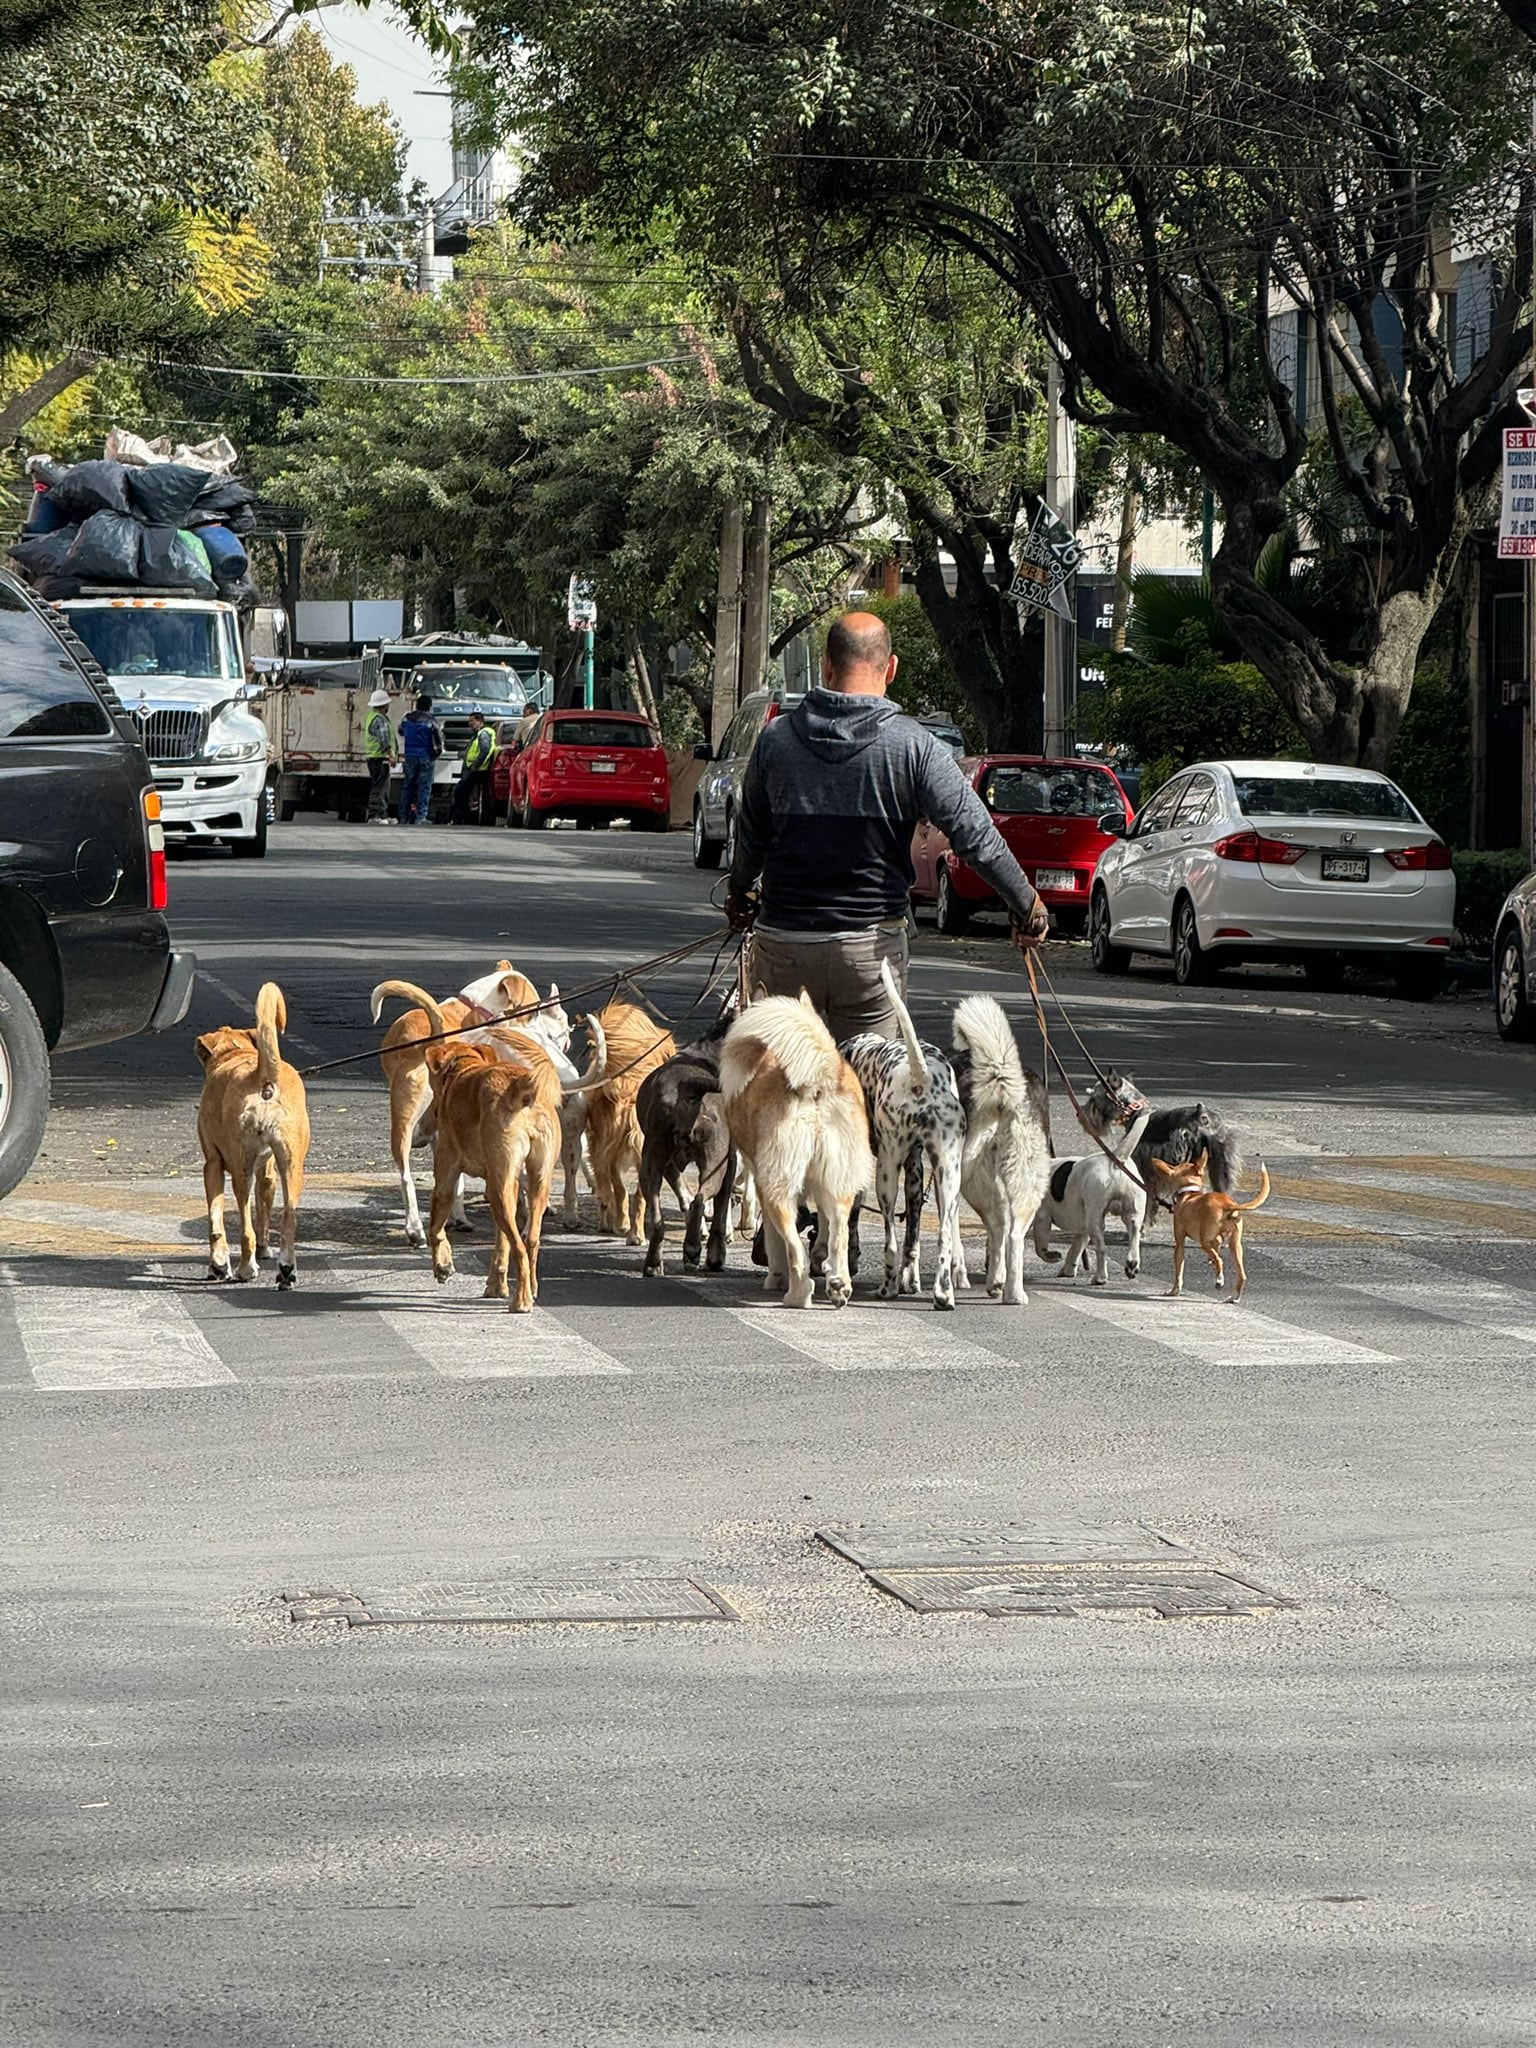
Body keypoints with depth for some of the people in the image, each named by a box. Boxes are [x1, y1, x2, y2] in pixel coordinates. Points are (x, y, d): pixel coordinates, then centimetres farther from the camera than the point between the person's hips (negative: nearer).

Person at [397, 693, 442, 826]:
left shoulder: (407, 719, 4)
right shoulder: (430, 722, -10)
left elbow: (401, 731, 20)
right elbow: (438, 740, -10)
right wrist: (437, 752, 7)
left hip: (409, 757, 4)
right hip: (426, 757, -4)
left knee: (407, 787, 10)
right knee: (424, 787, -1)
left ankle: (404, 817, 12)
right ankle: (421, 816, -8)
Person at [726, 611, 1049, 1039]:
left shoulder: (776, 739, 0)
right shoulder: (913, 746, -8)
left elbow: (751, 833, 13)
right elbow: (975, 835, -8)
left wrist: (738, 894, 33)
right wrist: (1027, 904, 4)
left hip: (782, 940, 2)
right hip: (871, 946, -1)